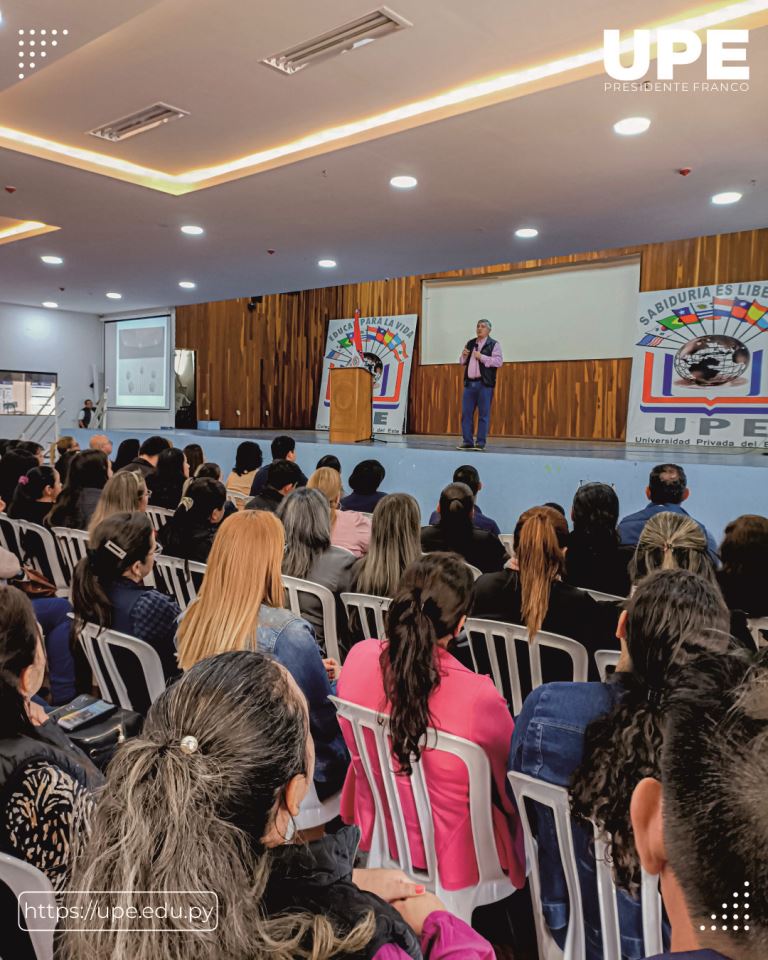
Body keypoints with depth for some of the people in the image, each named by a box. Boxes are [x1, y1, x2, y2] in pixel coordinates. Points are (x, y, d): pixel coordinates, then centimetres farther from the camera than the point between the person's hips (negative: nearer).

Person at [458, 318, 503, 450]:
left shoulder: (494, 344, 0)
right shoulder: (470, 343, 18)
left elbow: (498, 361, -13)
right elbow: (462, 363, 24)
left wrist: (481, 357, -16)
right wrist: (464, 356, 2)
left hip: (484, 384, -5)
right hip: (469, 383, 6)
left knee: (483, 414, -3)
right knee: (466, 413, 4)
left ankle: (480, 443, 1)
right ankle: (467, 441, 10)